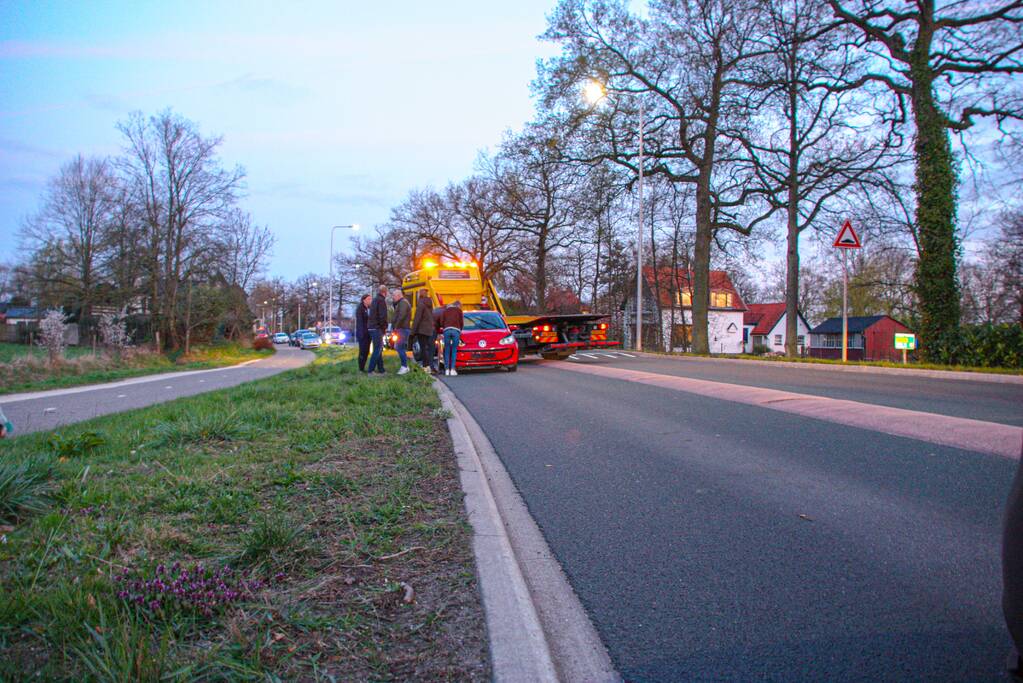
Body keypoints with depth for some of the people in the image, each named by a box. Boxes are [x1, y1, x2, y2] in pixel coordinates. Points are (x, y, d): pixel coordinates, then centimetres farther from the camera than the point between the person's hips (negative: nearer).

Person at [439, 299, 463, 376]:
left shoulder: (445, 310, 24)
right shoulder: (459, 310, 17)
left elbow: (441, 322, 16)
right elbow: (461, 322, 12)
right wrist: (460, 330, 28)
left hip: (446, 330, 2)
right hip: (456, 330, -2)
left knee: (447, 351, 6)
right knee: (454, 351, 1)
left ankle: (447, 370, 1)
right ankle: (452, 369, -7)